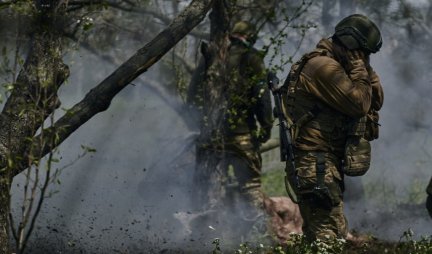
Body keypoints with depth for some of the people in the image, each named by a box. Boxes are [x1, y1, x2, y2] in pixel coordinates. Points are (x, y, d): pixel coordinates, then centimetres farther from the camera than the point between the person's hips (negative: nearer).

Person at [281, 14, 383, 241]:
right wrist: (359, 68, -8)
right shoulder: (324, 67, -14)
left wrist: (365, 72, 5)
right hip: (316, 164, -11)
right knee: (330, 234, -15)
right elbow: (359, 104, -19)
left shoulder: (333, 67, 18)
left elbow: (376, 101, 18)